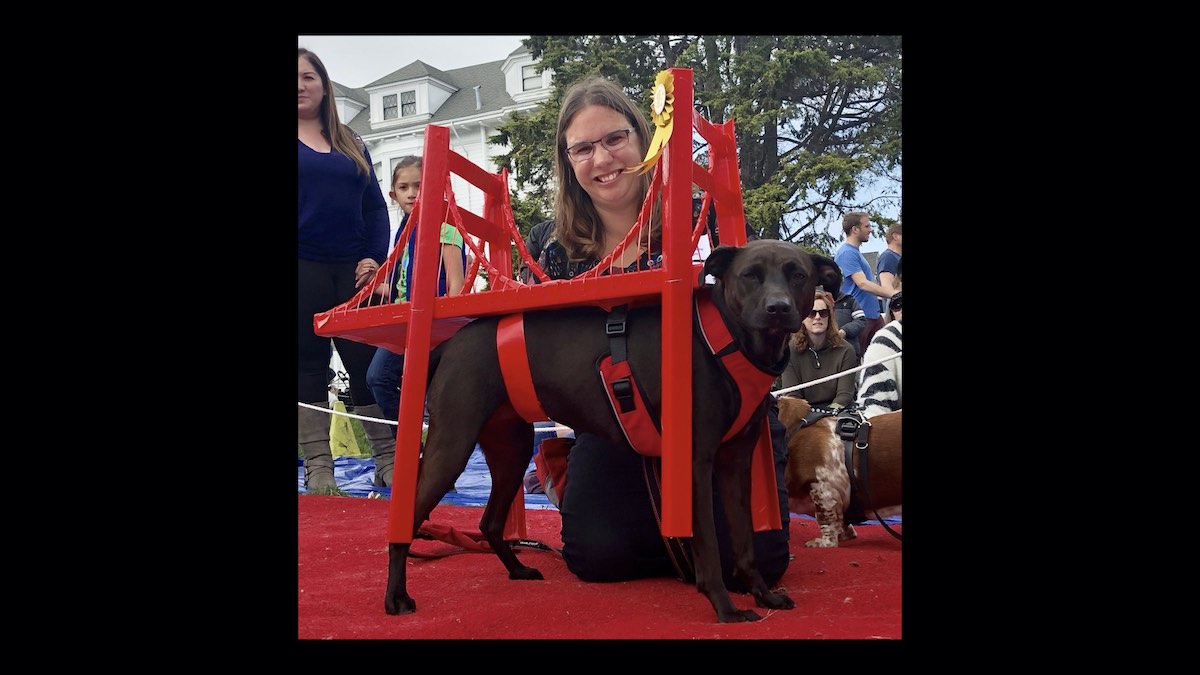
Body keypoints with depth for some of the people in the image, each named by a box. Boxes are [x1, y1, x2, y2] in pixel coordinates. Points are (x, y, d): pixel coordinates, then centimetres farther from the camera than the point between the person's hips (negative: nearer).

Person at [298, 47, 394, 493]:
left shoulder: (351, 144, 17)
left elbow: (375, 206, 14)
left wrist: (375, 258, 0)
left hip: (353, 270, 2)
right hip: (305, 270, -2)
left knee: (369, 362, 0)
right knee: (308, 366, 0)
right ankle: (318, 468, 4)